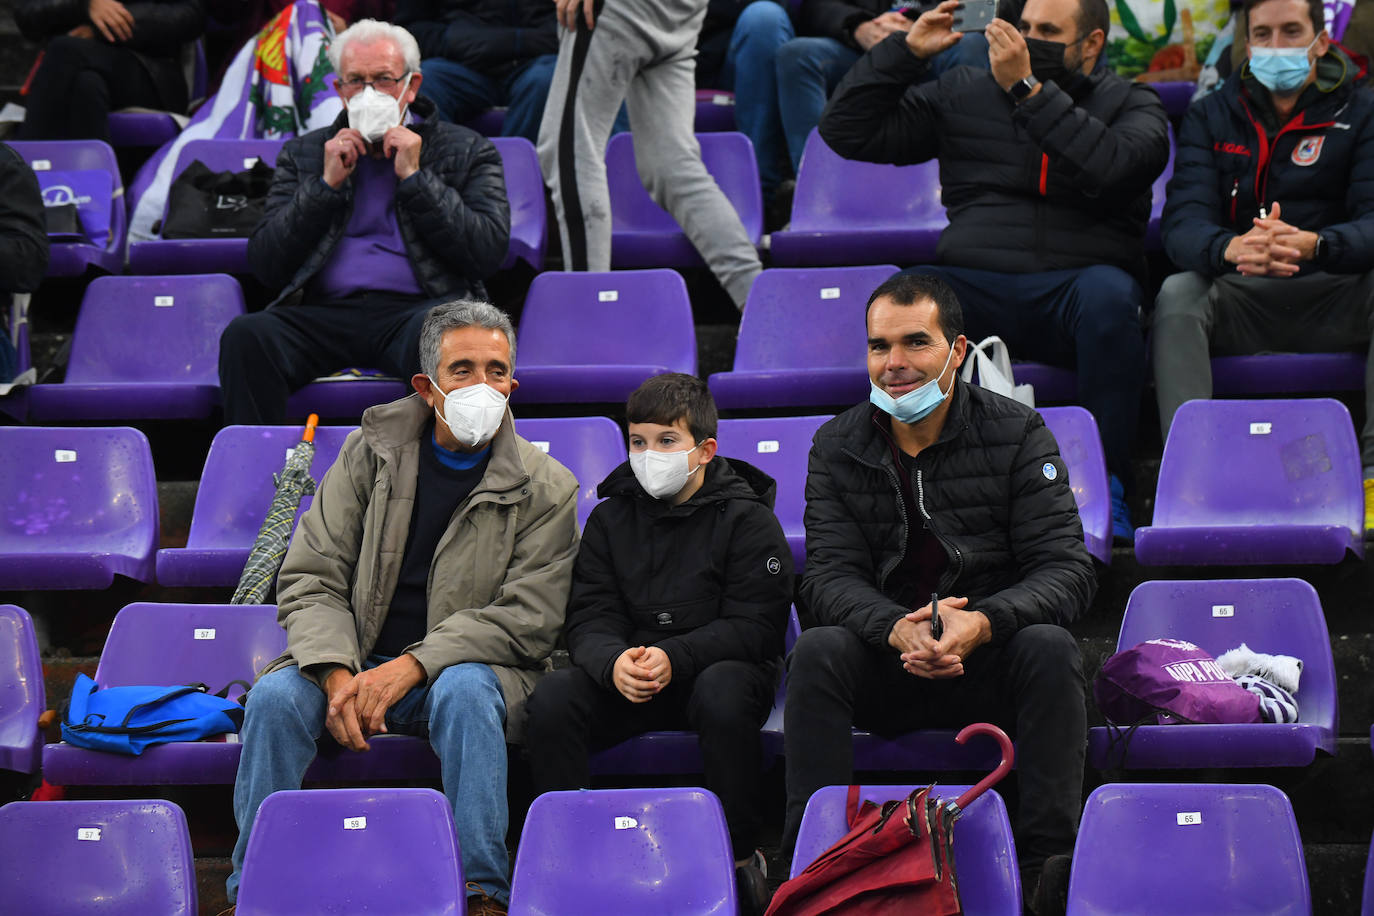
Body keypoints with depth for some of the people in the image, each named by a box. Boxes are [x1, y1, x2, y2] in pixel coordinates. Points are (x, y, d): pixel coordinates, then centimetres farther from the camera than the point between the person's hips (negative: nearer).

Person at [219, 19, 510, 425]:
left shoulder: (467, 151, 17)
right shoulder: (302, 155, 22)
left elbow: (488, 252, 2)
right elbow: (265, 266, 12)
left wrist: (415, 177, 0)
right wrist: (326, 184, 4)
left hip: (417, 308, -2)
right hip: (324, 313, 2)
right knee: (246, 335, -30)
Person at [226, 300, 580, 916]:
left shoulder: (545, 489, -2)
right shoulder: (371, 451, 5)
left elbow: (527, 617, -10)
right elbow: (311, 577, 3)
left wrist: (411, 668, -21)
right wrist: (337, 673, -17)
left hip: (468, 666, -2)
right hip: (358, 660, 2)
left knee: (464, 692, -37)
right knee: (276, 696, -26)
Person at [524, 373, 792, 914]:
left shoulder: (747, 519, -4)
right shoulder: (612, 517, 8)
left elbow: (755, 626, -12)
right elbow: (589, 619, 1)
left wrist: (674, 659, -27)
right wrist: (614, 661, -24)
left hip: (717, 667, -3)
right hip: (624, 681, 3)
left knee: (723, 692, -38)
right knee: (551, 698, -25)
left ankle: (741, 853, -22)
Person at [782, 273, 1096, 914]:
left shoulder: (1017, 434, -3)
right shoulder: (838, 447, 3)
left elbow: (1068, 569, -10)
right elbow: (829, 576, -7)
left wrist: (981, 623, -31)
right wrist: (897, 630, -30)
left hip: (991, 666, -1)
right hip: (886, 669, 1)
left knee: (1048, 646, -31)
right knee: (816, 651, -27)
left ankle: (1050, 862, -29)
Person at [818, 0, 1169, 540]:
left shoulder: (1132, 105, 12)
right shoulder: (962, 94, 19)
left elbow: (1108, 167, -13)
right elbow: (848, 132, 17)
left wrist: (1027, 89, -15)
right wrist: (907, 50, 9)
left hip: (1075, 286, -1)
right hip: (974, 283, 2)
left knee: (1108, 293, -37)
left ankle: (1106, 482, -26)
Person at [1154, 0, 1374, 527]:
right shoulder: (1211, 118, 8)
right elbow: (1183, 222, -8)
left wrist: (1313, 245, -36)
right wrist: (1229, 248, -35)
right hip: (1239, 298, 1)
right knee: (1177, 294, -29)